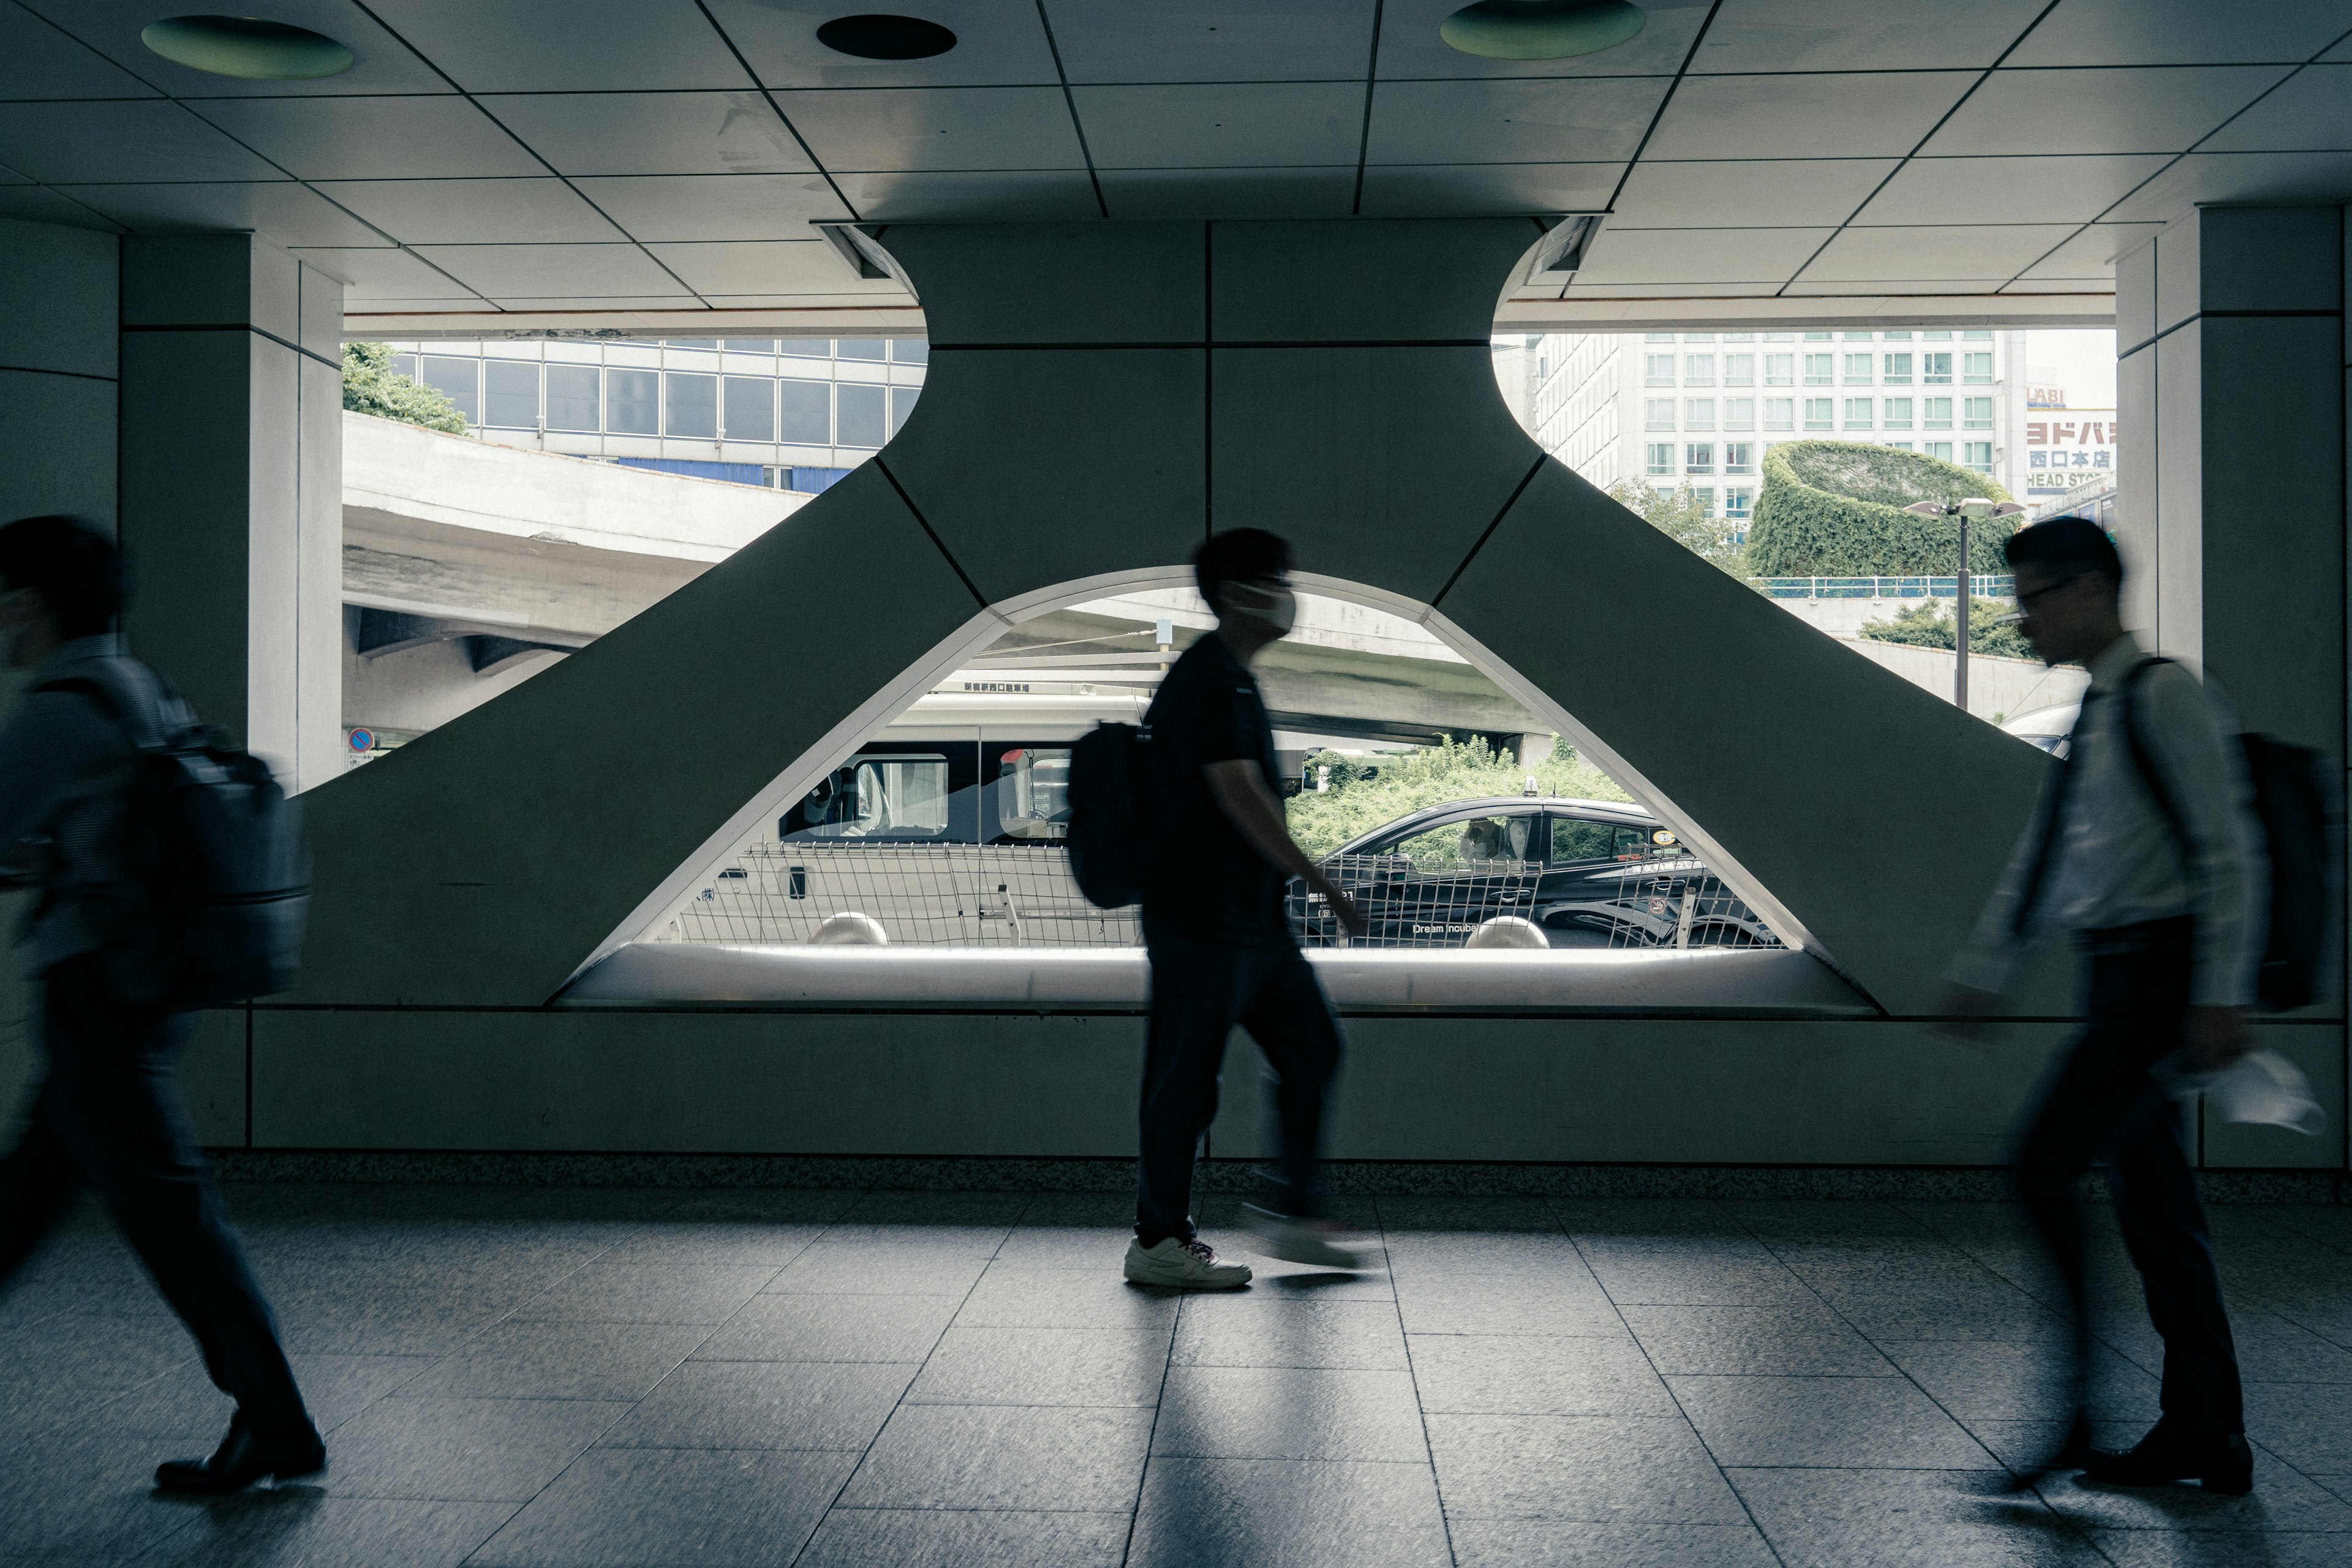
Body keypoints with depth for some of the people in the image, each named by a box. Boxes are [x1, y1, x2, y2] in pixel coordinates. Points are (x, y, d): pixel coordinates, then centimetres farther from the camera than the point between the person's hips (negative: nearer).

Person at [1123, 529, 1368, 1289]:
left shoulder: (1233, 679, 16)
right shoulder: (1208, 678, -15)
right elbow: (1240, 796, -22)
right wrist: (1323, 884, -19)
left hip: (1254, 919, 10)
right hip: (1204, 918, -10)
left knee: (1312, 1045, 11)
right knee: (1187, 1073, -1)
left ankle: (1292, 1213, 19)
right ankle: (1158, 1241, 10)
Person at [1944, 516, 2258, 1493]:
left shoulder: (2163, 697, -10)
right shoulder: (2096, 714, 17)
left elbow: (2227, 849, -16)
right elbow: (2043, 860, 24)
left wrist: (2220, 998, -20)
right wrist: (1984, 967, 24)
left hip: (2161, 971, -9)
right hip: (2119, 975, 9)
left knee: (2044, 1170, -12)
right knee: (2150, 1202, 11)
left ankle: (2063, 1416, -4)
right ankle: (2205, 1434, 19)